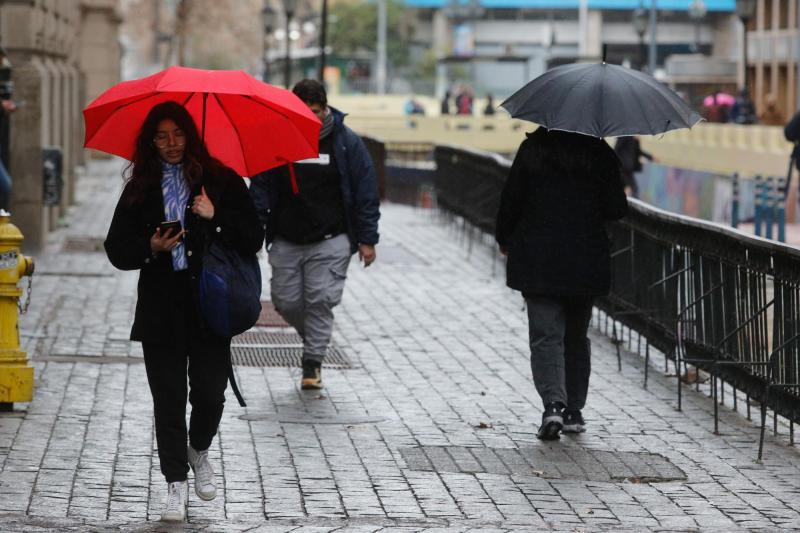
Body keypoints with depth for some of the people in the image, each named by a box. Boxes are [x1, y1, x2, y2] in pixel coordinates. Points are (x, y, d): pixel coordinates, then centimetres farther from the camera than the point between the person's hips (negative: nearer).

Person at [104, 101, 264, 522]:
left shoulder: (221, 181, 2)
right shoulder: (140, 189, 8)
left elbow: (253, 239, -1)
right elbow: (117, 248, 7)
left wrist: (215, 218, -16)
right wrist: (151, 247, -11)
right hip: (161, 308, 1)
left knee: (210, 392, -3)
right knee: (168, 397, 1)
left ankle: (199, 452, 28)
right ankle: (175, 484, 9)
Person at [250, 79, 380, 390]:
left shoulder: (346, 142, -1)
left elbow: (366, 192, 3)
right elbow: (260, 188, 9)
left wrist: (367, 239, 0)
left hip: (330, 240, -2)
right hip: (286, 241, 2)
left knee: (320, 300, -10)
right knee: (285, 302, 4)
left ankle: (313, 362, -1)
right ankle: (314, 338, 32)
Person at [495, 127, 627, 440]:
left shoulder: (532, 149, -4)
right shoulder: (599, 153, -3)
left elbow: (511, 200, -2)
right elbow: (617, 210, -2)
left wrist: (504, 239, 15)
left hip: (538, 262, -2)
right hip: (585, 262, 2)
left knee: (546, 336, -3)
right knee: (576, 336, 16)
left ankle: (554, 405, -23)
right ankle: (573, 411, 19)